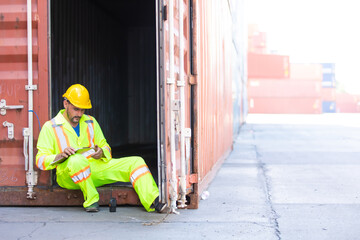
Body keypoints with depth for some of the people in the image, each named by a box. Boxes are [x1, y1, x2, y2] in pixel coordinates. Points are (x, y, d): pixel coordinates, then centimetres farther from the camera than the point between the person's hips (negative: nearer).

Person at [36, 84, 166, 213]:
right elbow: (40, 160, -4)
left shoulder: (90, 122, 17)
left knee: (136, 162, -8)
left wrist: (101, 153, -5)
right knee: (77, 160, -43)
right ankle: (91, 201, -24)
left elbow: (106, 147, 21)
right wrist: (60, 156, -24)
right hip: (67, 175, -5)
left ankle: (153, 203, -22)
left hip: (95, 167, 5)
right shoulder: (50, 127, 1)